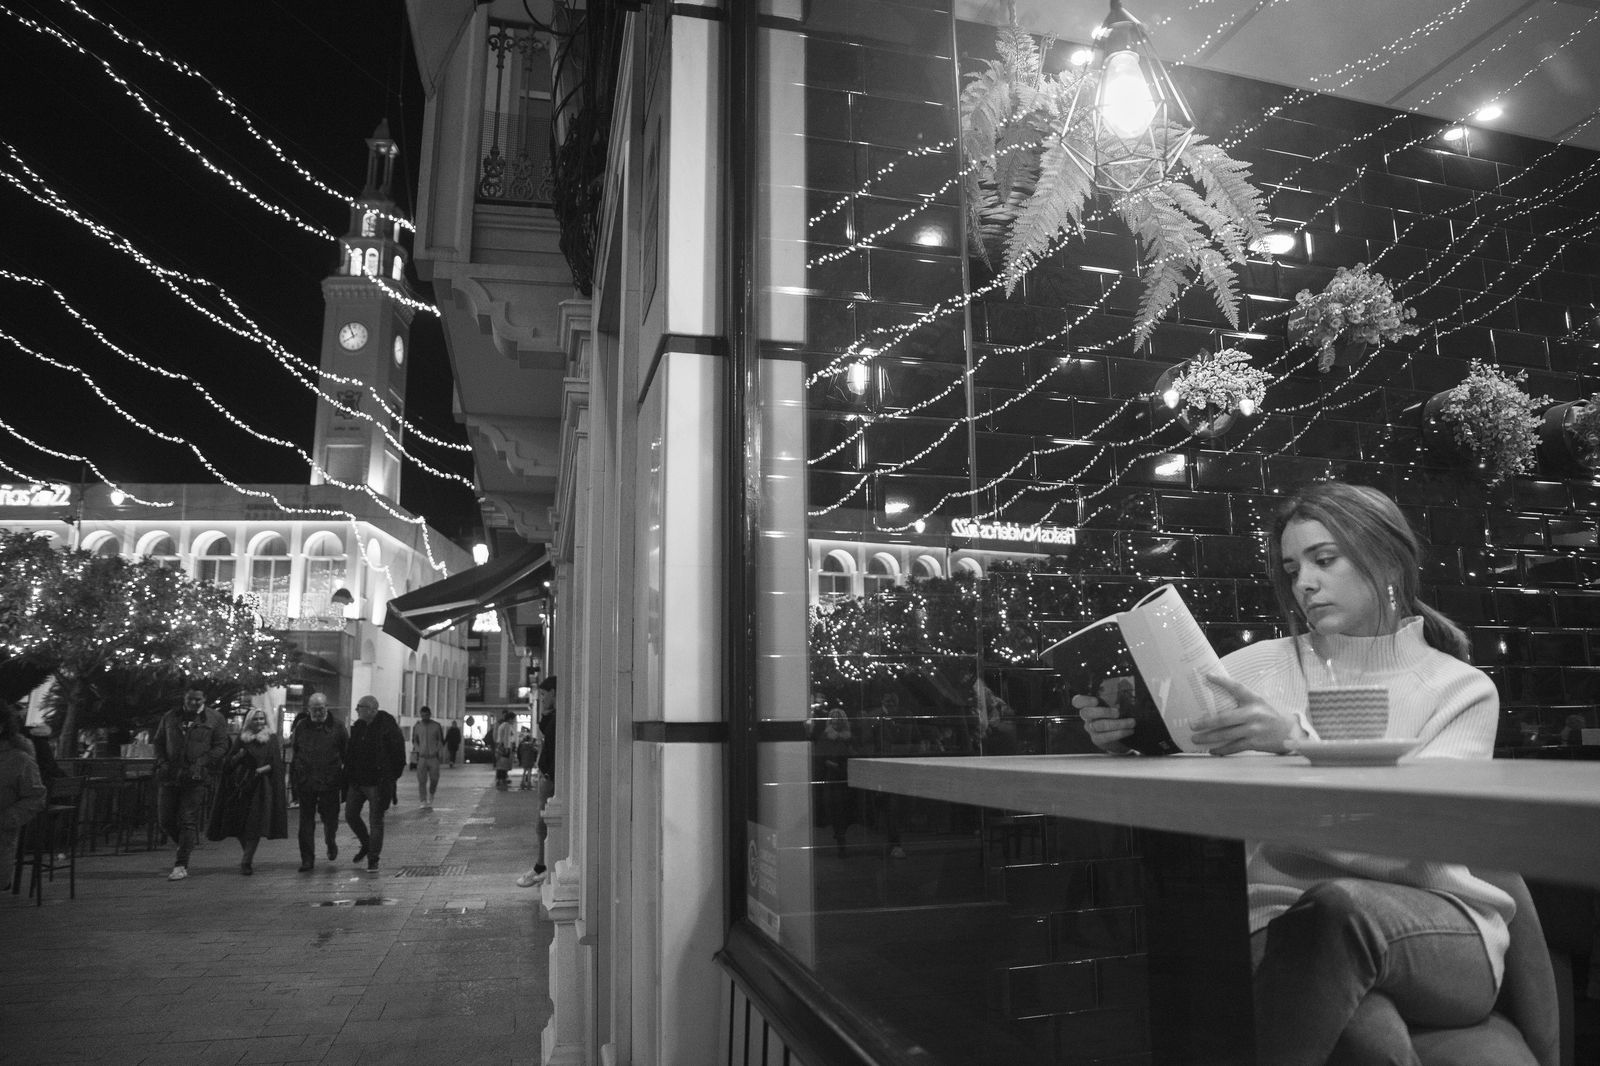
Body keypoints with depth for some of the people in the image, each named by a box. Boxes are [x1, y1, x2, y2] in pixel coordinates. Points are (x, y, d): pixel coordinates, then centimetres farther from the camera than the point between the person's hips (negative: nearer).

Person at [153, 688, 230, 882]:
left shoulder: (214, 719, 3)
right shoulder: (169, 718, 13)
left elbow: (221, 746, 0)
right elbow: (159, 742, 17)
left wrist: (201, 764, -11)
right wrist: (162, 763, 1)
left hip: (196, 778, -4)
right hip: (170, 776, 4)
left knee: (188, 821, -5)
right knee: (165, 819, 6)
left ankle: (181, 866, 0)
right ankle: (183, 847, 33)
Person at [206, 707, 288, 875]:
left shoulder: (272, 738, 6)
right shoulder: (241, 738, 9)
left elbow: (276, 764, 2)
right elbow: (229, 762, 10)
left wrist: (265, 768, -15)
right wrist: (239, 756, -10)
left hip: (261, 787, -2)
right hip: (241, 784, 2)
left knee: (255, 825, -9)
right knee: (240, 823, 2)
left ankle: (246, 861, -7)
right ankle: (248, 857, 22)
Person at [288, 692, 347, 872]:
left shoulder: (337, 726, 0)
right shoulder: (301, 726, 6)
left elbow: (347, 754, 0)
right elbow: (293, 753, 9)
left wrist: (345, 780, -4)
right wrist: (294, 778, 4)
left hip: (330, 783, -2)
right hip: (305, 782, 2)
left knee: (330, 818, 5)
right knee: (306, 821, 4)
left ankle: (331, 843, 35)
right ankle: (307, 859, 12)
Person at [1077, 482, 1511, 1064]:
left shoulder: (1461, 688, 4)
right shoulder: (1257, 668, 8)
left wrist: (1294, 743, -29)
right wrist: (1125, 737, -23)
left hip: (1438, 937, 1)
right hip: (1286, 924, 0)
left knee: (1339, 907, -34)